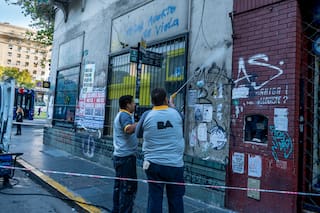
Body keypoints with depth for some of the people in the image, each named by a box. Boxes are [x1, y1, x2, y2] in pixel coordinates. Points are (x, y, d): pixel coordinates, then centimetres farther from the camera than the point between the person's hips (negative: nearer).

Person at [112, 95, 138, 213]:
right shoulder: (125, 115, -14)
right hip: (126, 156, -10)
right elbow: (128, 129, -34)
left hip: (120, 155, 10)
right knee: (129, 187, -3)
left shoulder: (121, 114, 17)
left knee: (119, 185, 16)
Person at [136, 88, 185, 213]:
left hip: (153, 164, 0)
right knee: (175, 199, 12)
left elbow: (138, 134, 8)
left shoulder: (147, 115, -6)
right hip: (175, 164, 0)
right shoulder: (176, 113, -4)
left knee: (154, 198, 10)